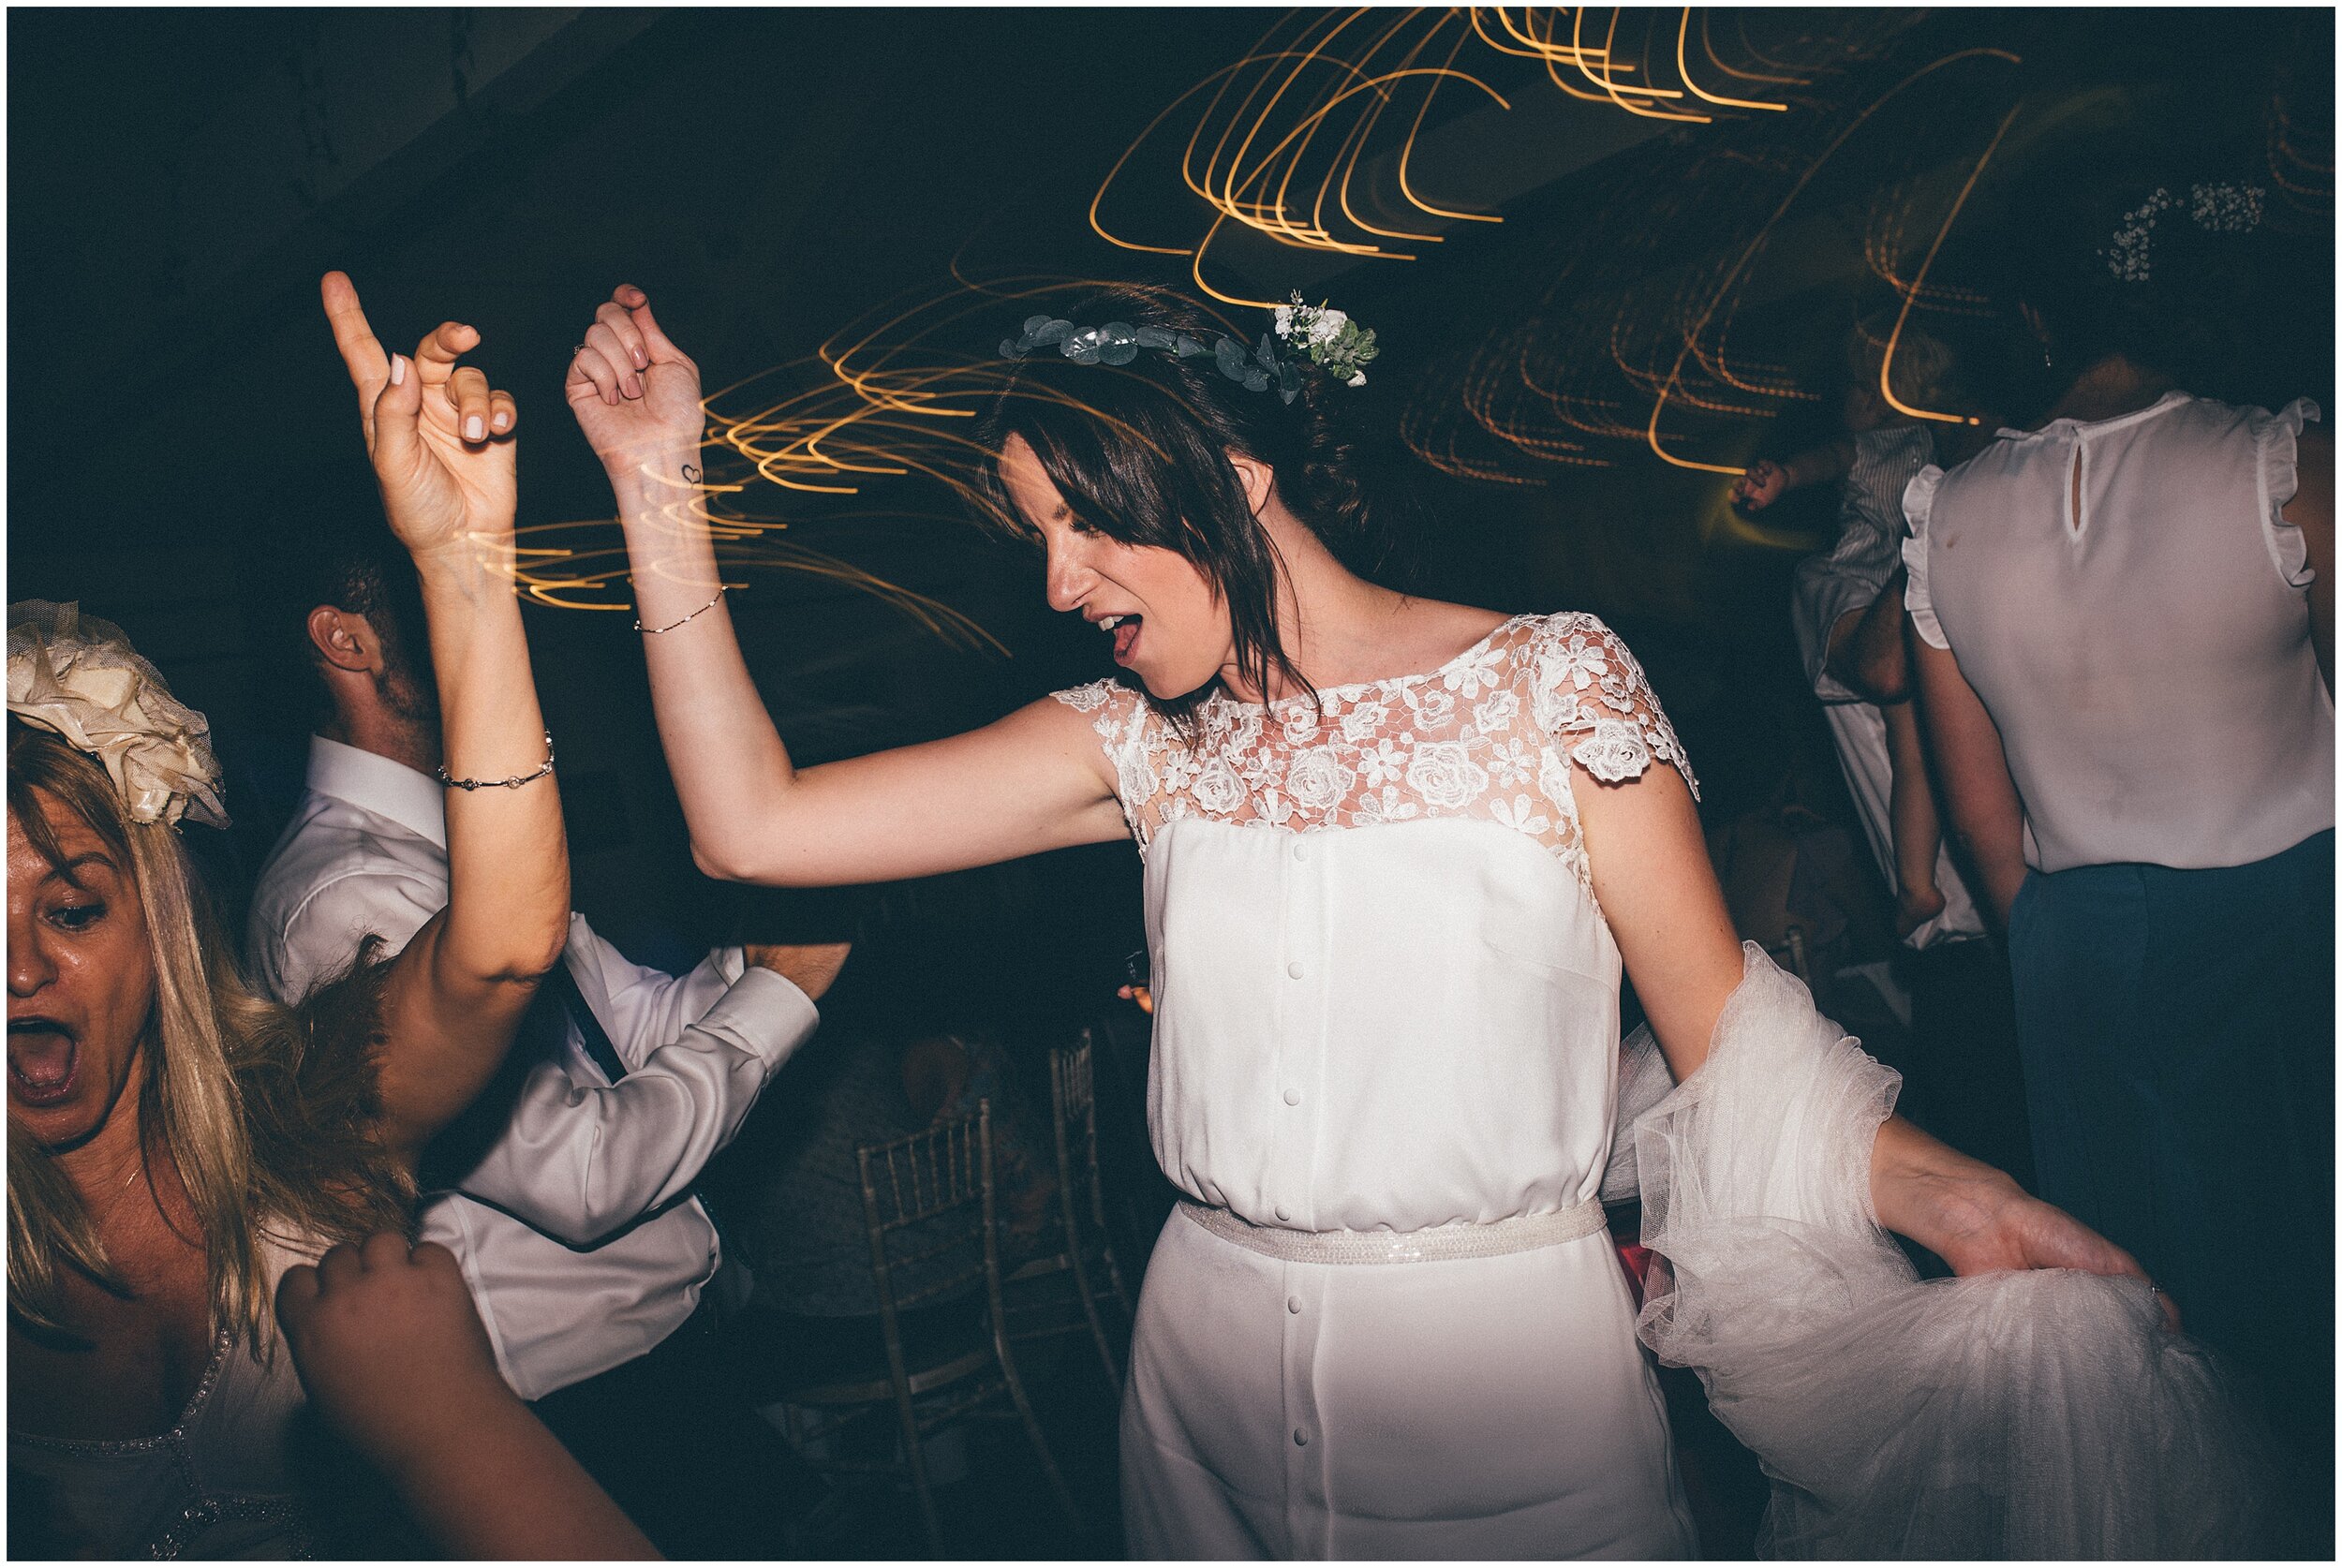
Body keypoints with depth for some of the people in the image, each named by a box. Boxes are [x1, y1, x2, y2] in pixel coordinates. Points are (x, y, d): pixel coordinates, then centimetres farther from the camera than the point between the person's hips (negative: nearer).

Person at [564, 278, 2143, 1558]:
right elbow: (757, 825, -3)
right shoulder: (1145, 742, 3)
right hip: (1213, 1352, 3)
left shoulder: (1550, 685, -6)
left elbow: (1724, 1038, -5)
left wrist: (1952, 1194, -22)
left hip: (1512, 1347, -2)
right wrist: (662, 488, -5)